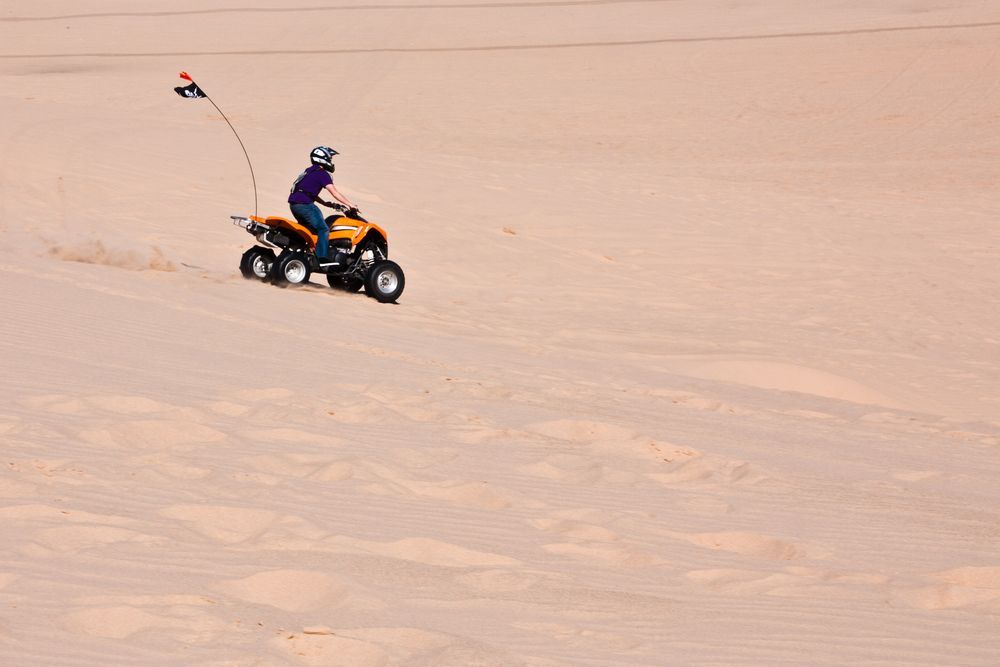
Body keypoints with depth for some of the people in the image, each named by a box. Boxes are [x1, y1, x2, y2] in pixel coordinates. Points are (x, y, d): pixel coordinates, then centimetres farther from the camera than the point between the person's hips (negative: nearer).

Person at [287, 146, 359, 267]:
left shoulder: (309, 171, 24)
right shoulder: (322, 174, -5)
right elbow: (334, 192, -12)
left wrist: (326, 203, 23)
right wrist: (350, 205, -11)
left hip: (293, 203, 10)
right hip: (305, 204, -10)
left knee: (308, 227, 24)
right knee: (323, 229, -10)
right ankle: (323, 258, -20)